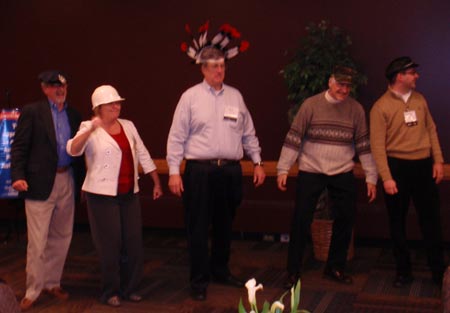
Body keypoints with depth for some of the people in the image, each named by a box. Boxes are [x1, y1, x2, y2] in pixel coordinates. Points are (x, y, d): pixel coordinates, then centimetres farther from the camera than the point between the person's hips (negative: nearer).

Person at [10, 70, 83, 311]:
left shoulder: (73, 115, 12)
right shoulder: (32, 112, -2)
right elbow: (19, 146, -6)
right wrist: (17, 175, -18)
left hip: (66, 182, 5)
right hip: (40, 183, -5)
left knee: (61, 237, 13)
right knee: (37, 241, -2)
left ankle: (52, 283, 27)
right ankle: (32, 291, 10)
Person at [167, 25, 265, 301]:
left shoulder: (236, 96, 10)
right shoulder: (190, 97, -2)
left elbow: (248, 133, 16)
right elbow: (177, 136, -4)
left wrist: (258, 162, 12)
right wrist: (174, 171, -10)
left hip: (231, 171, 4)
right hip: (200, 170, -4)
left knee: (224, 225, 15)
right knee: (198, 227, 2)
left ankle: (220, 270, 32)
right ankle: (199, 280, 13)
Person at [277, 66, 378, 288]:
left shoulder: (356, 109, 2)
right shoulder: (311, 105, -6)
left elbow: (364, 145, 5)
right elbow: (293, 138, -5)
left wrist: (371, 177, 4)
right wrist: (283, 169, -8)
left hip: (343, 174, 3)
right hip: (310, 172, -2)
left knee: (345, 222, 7)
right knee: (301, 222, -1)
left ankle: (335, 268, 26)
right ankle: (293, 271, 12)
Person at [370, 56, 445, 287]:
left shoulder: (419, 100, 8)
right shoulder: (381, 107, -9)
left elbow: (431, 130, 13)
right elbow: (377, 145, -12)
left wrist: (438, 160, 4)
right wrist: (386, 177, -17)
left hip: (423, 166, 4)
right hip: (398, 167, -4)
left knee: (431, 220, 7)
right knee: (398, 222, 7)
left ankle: (439, 271, 19)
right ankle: (404, 271, 21)